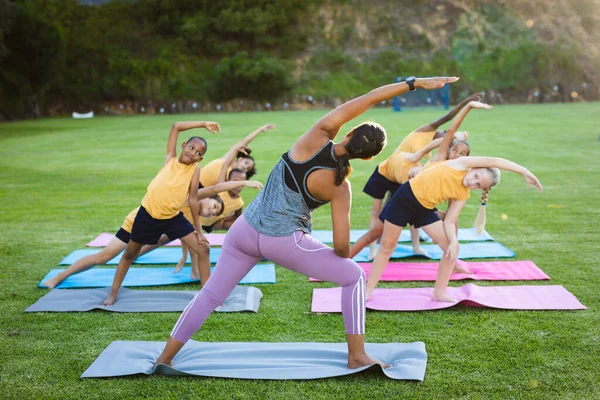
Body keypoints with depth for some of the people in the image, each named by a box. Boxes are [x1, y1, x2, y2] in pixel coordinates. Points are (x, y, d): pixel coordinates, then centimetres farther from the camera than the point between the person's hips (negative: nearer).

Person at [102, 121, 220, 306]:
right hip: (148, 214, 0)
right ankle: (113, 293, 31)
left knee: (203, 249, -5)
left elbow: (193, 200, -4)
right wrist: (204, 124, -6)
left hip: (174, 217, 1)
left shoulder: (195, 170, -5)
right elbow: (176, 126, -7)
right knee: (130, 254, 13)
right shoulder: (170, 158, -3)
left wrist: (199, 231, -5)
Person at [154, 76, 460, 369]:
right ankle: (357, 356, 12)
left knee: (211, 293, 18)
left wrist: (413, 83, -8)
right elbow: (341, 245, -11)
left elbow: (365, 99, -7)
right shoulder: (339, 187, -12)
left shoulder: (315, 139, -8)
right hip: (283, 242, -4)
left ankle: (165, 357, 23)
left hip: (245, 230, 4)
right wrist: (342, 257, 14)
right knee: (354, 277, 12)